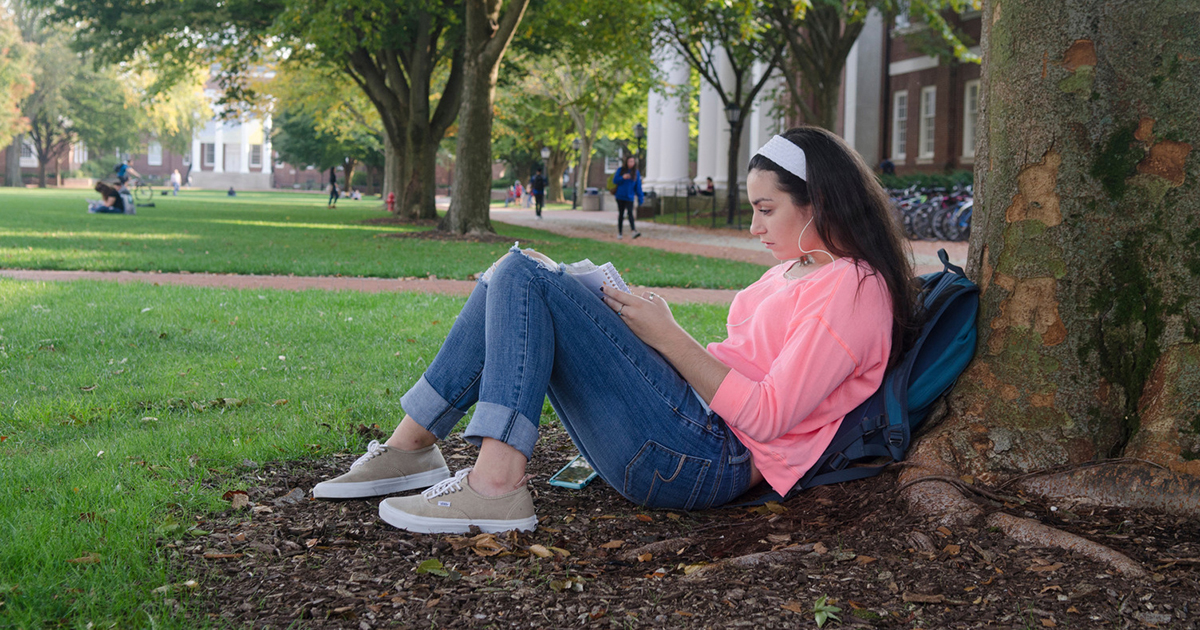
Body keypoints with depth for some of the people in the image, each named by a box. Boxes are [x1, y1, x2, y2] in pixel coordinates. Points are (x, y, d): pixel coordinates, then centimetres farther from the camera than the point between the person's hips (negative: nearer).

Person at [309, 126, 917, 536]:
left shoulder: (854, 288, -9)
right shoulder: (795, 268, 22)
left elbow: (765, 416, -18)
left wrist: (668, 337, -10)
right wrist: (646, 325, 7)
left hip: (708, 460, -10)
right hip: (695, 422, 10)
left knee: (524, 277, -15)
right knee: (517, 274, 8)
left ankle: (496, 485, -23)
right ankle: (412, 444, 3)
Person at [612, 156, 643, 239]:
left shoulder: (636, 173, 4)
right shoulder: (620, 170, 2)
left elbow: (638, 186, 4)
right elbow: (615, 180, 0)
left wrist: (640, 198, 1)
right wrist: (623, 177, -19)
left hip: (630, 197, -1)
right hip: (620, 196, 1)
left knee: (630, 212, -18)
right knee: (621, 214, 6)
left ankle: (634, 231, -33)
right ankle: (619, 233, 14)